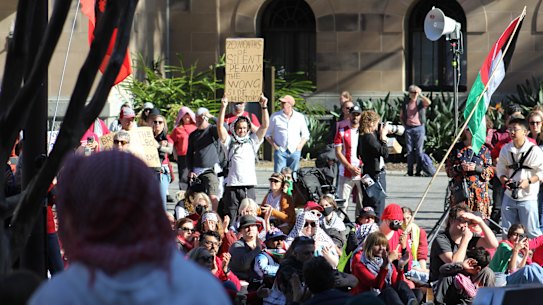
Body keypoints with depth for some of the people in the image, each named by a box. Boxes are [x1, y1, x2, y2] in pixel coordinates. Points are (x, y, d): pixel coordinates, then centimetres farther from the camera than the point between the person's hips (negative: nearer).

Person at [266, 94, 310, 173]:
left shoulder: (300, 117, 7)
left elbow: (305, 134, 14)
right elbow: (268, 134, 10)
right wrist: (274, 146, -2)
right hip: (280, 151, -1)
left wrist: (300, 146, 0)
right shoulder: (275, 116, 4)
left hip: (294, 151, 1)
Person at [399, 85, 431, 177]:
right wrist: (405, 125, 7)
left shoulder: (421, 102, 1)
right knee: (409, 150, 3)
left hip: (419, 128, -2)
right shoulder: (405, 103, 9)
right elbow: (401, 116, 19)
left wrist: (420, 94, -15)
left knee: (419, 150, -3)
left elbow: (429, 102, -22)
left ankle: (419, 170, -1)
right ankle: (410, 171, 7)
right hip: (409, 128, 2)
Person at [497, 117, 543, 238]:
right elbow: (501, 169, 11)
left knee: (531, 231, -4)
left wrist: (529, 181, -20)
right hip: (509, 196, 5)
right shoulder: (505, 149, 4)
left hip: (528, 197, -5)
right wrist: (504, 180, -10)